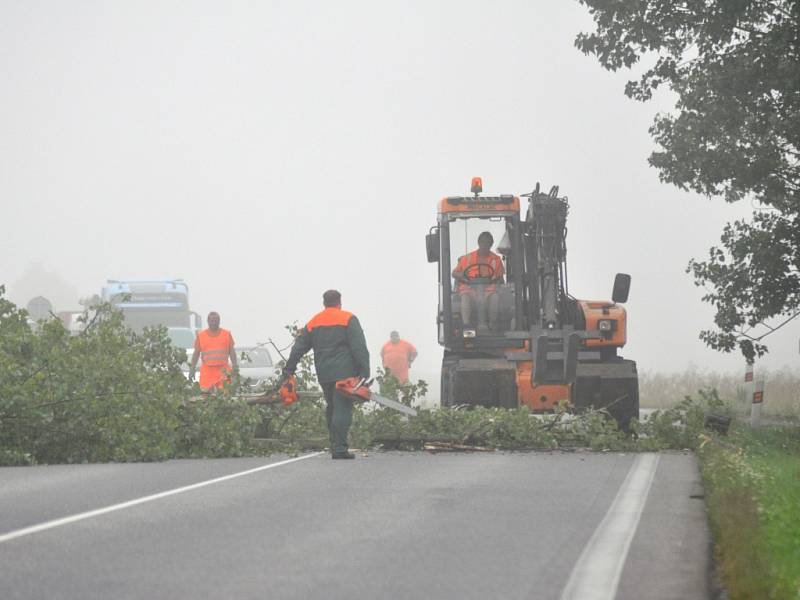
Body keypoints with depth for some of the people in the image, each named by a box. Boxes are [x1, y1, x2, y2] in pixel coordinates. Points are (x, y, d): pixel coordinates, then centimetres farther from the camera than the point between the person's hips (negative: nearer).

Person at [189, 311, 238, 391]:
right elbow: (196, 353, 12)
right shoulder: (201, 335, 8)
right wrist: (192, 369, 6)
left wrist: (234, 365, -3)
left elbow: (231, 351, 10)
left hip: (223, 371, 0)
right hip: (207, 372, 0)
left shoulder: (227, 334, 9)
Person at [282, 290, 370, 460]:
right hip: (344, 373, -5)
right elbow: (359, 348, -9)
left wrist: (289, 369, 17)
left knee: (331, 408, 18)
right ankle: (339, 448, -16)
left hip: (324, 375, 5)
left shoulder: (313, 323, 14)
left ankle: (335, 444, 19)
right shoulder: (348, 319, -1)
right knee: (343, 409, -8)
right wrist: (364, 371, -10)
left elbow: (298, 348, 14)